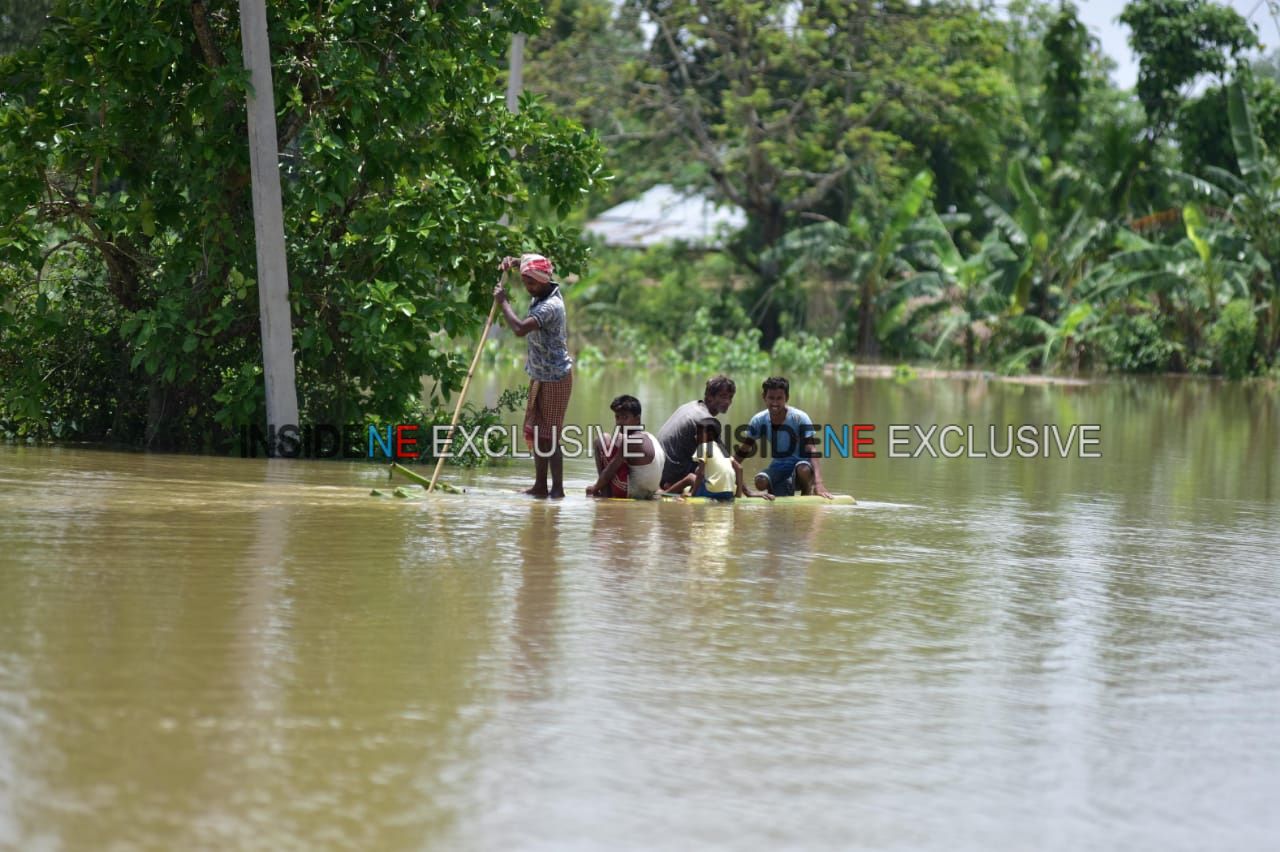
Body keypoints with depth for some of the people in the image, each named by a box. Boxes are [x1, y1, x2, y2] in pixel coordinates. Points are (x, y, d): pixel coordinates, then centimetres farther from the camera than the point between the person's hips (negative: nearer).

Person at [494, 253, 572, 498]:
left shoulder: (551, 306, -25)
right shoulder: (542, 293, 4)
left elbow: (520, 328, -38)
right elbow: (528, 264, 26)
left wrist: (503, 302, -24)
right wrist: (513, 262, 4)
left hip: (555, 377, -10)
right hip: (540, 375, 10)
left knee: (549, 435, -8)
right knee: (535, 431, 12)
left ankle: (558, 488, -4)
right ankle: (540, 485, 19)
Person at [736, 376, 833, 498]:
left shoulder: (800, 418, -20)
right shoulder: (759, 421, -9)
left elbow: (812, 450, -30)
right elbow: (743, 450, 2)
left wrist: (818, 483, -44)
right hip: (778, 467, 3)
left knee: (804, 470, -38)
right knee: (761, 481, -29)